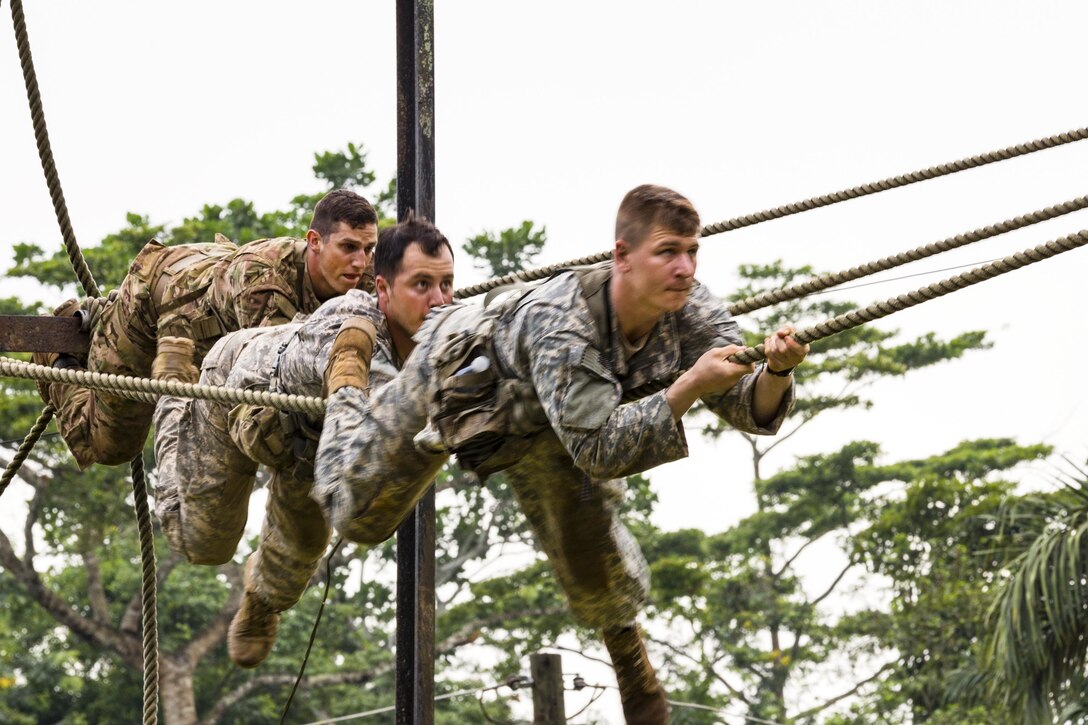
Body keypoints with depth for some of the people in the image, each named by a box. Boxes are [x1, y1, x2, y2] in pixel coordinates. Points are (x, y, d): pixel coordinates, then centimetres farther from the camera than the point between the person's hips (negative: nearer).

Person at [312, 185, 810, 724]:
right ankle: (345, 406, 45)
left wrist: (777, 372, -51)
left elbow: (750, 412, -29)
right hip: (454, 374, -4)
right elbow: (601, 448, -50)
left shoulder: (692, 314, -31)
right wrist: (689, 387, -59)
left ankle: (624, 641, 37)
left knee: (590, 546, 2)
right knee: (357, 517, 11)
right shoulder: (560, 322, -48)